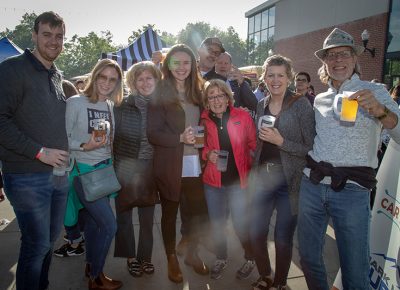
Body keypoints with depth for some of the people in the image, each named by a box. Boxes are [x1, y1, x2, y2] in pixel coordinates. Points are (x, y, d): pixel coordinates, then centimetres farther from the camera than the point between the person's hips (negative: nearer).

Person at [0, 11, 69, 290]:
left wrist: (69, 148, 9)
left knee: (51, 238, 17)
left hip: (60, 174, 7)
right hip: (27, 176, -7)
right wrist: (40, 152, -18)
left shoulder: (59, 77, 13)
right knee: (37, 244, 1)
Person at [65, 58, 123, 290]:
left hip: (104, 169, 6)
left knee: (94, 221, 17)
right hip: (83, 170, -6)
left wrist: (111, 164, 3)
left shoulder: (111, 106, 6)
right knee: (109, 225, -6)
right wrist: (84, 146, -24)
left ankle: (91, 266, 37)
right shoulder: (76, 103, -11)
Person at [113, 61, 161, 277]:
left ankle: (145, 256, 29)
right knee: (124, 214, 10)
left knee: (147, 215, 12)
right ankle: (130, 256, 28)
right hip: (125, 168, -1)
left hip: (150, 168, 2)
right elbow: (112, 136, -3)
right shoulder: (122, 106, -5)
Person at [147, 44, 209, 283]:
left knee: (199, 210, 9)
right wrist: (180, 138, -23)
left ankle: (192, 254, 33)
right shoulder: (160, 94, -5)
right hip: (170, 165, -4)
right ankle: (172, 260, 30)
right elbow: (153, 134, -11)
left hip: (194, 162, 4)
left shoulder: (197, 92, 11)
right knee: (170, 212, 10)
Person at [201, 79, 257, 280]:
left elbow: (253, 144, 2)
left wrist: (251, 167, -10)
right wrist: (207, 154, -9)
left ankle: (250, 259, 33)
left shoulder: (243, 116, -5)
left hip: (239, 180, -2)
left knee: (241, 223, 4)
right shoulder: (204, 120, 1)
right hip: (213, 180, 3)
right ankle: (221, 259, 39)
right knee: (216, 223, 14)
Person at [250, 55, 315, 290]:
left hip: (289, 181, -5)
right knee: (256, 233, 11)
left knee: (283, 238, 7)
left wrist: (281, 141, -21)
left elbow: (312, 148, -12)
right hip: (263, 179, 5)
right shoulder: (262, 105, 7)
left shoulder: (301, 104, -9)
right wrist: (255, 171, 13)